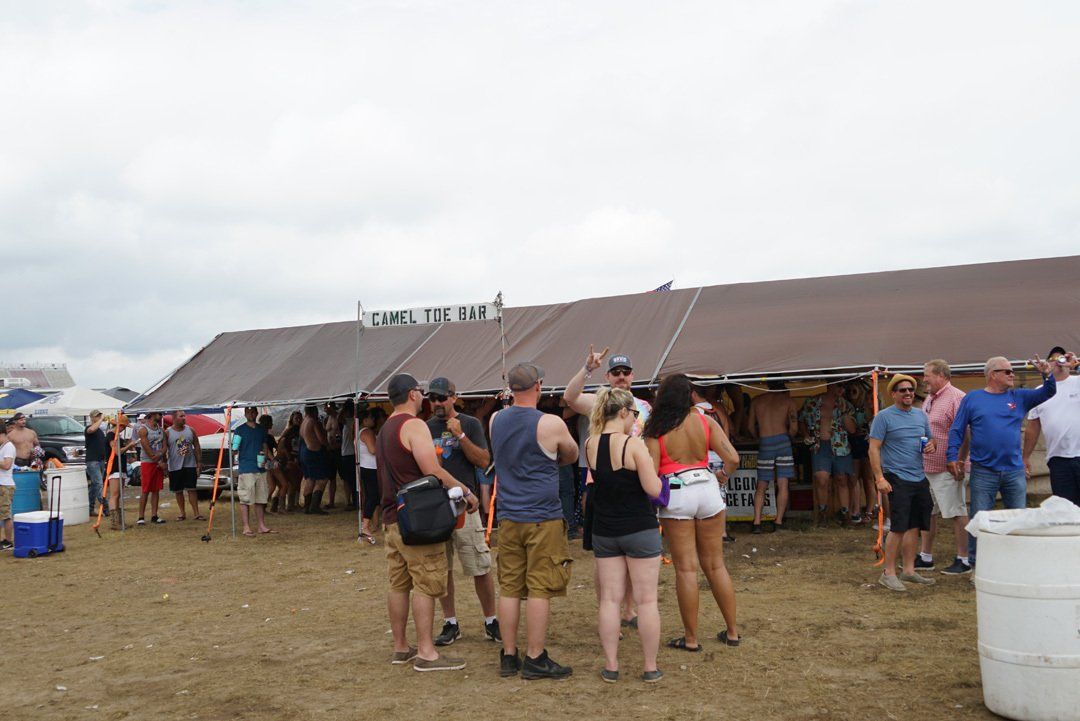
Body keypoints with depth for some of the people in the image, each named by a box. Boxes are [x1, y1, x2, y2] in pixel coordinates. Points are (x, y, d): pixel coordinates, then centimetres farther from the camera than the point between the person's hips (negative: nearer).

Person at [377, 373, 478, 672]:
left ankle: (400, 647, 20)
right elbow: (433, 471, -21)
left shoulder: (385, 430, 17)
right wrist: (466, 492, -11)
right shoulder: (414, 425, -12)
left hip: (391, 518, 9)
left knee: (399, 584, 13)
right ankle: (425, 653, -4)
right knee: (426, 584, -5)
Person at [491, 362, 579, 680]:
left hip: (508, 516, 5)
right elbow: (572, 456, 8)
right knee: (540, 589, 0)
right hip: (543, 518, -5)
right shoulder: (550, 424, -10)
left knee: (509, 588, 9)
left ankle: (509, 657, 16)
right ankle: (535, 659, 5)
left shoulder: (496, 421, 5)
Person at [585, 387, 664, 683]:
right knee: (646, 600, 5)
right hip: (640, 530, -4)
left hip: (604, 532, 5)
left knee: (610, 598, 10)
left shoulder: (590, 445, -2)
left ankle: (611, 666, 13)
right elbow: (654, 489, -17)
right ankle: (651, 668, 11)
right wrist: (651, 471, 2)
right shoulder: (634, 445, -16)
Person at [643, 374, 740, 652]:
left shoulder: (657, 430, -7)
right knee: (715, 564, 14)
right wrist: (722, 475, 14)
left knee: (686, 569, 4)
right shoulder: (705, 422, 0)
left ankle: (691, 638, 10)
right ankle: (732, 631, 21)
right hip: (707, 490, 3)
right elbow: (732, 459, -5)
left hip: (676, 496, -3)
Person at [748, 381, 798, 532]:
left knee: (761, 486, 6)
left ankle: (757, 522, -3)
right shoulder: (788, 400, 4)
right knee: (783, 485, 4)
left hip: (764, 444, 1)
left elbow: (751, 427, 11)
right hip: (783, 441, -1)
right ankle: (778, 522, 2)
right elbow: (794, 427, -2)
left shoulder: (756, 401, 8)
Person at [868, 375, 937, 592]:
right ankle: (888, 573, -2)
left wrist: (931, 445, -2)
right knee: (899, 527, -9)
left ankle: (909, 570, 19)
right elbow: (874, 449, -10)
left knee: (914, 526, 9)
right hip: (897, 478, -7)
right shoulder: (884, 417, -7)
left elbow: (930, 439, 24)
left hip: (919, 479, 7)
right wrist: (879, 478, -18)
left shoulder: (921, 415, 13)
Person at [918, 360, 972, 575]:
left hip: (947, 469, -9)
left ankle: (963, 560, 6)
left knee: (957, 513, -1)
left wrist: (959, 463, -21)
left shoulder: (957, 398, -13)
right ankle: (925, 557, 24)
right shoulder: (929, 399, 16)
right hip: (926, 467, 10)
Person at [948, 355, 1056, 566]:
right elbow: (957, 430, 1)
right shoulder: (972, 398, 2)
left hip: (1014, 471, 3)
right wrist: (952, 456, -8)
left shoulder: (1019, 397, 9)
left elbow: (1047, 393, 5)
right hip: (983, 472, -3)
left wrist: (1047, 375, -14)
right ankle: (976, 565, 12)